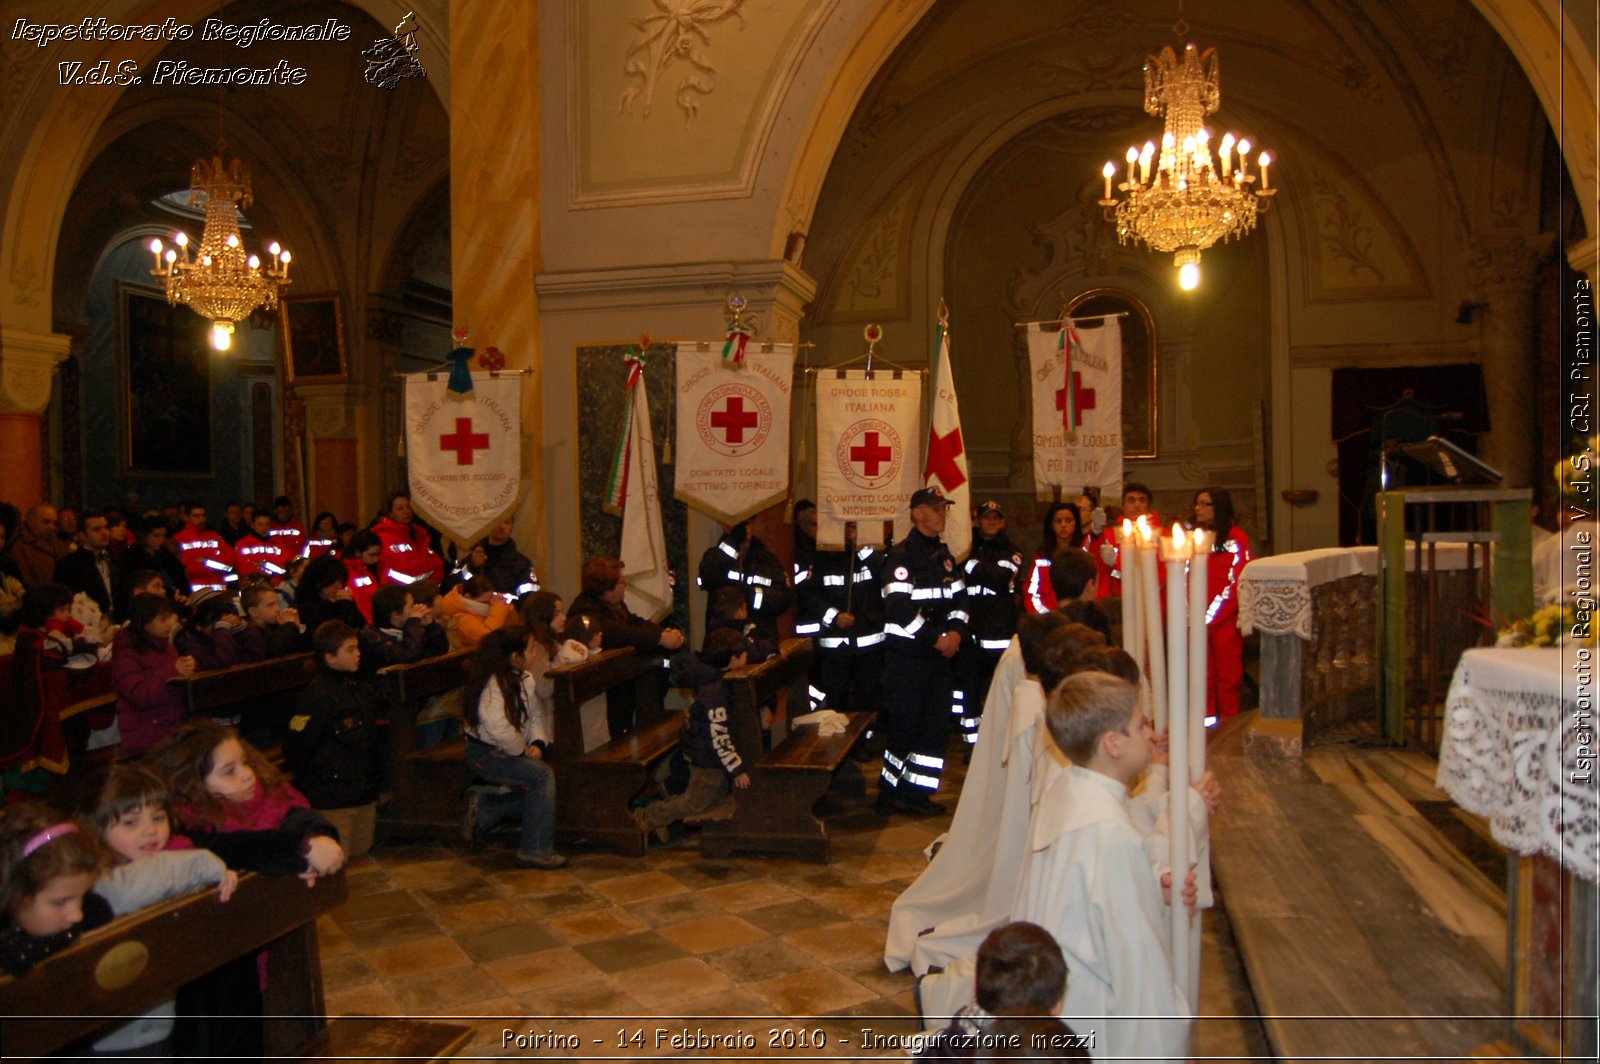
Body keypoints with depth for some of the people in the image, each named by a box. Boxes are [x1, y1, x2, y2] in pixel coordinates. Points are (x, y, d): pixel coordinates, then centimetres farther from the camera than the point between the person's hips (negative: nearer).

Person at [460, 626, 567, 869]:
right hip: (485, 754, -9)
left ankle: (481, 808, 14)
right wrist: (523, 751, -17)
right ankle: (536, 850, -15)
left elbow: (535, 715, 9)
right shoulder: (493, 684, -24)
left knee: (536, 790, -2)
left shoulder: (525, 679, 4)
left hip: (509, 752, 9)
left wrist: (537, 743, -9)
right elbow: (499, 729, -32)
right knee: (542, 774, -22)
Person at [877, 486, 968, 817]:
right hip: (907, 655, -8)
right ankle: (889, 792, 12)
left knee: (937, 723, 8)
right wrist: (936, 638, -17)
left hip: (940, 653, 8)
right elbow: (900, 607, -19)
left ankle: (915, 793, 17)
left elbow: (959, 597, 13)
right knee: (904, 724, -4)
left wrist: (956, 631, -6)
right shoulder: (901, 555, -10)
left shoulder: (944, 555, 16)